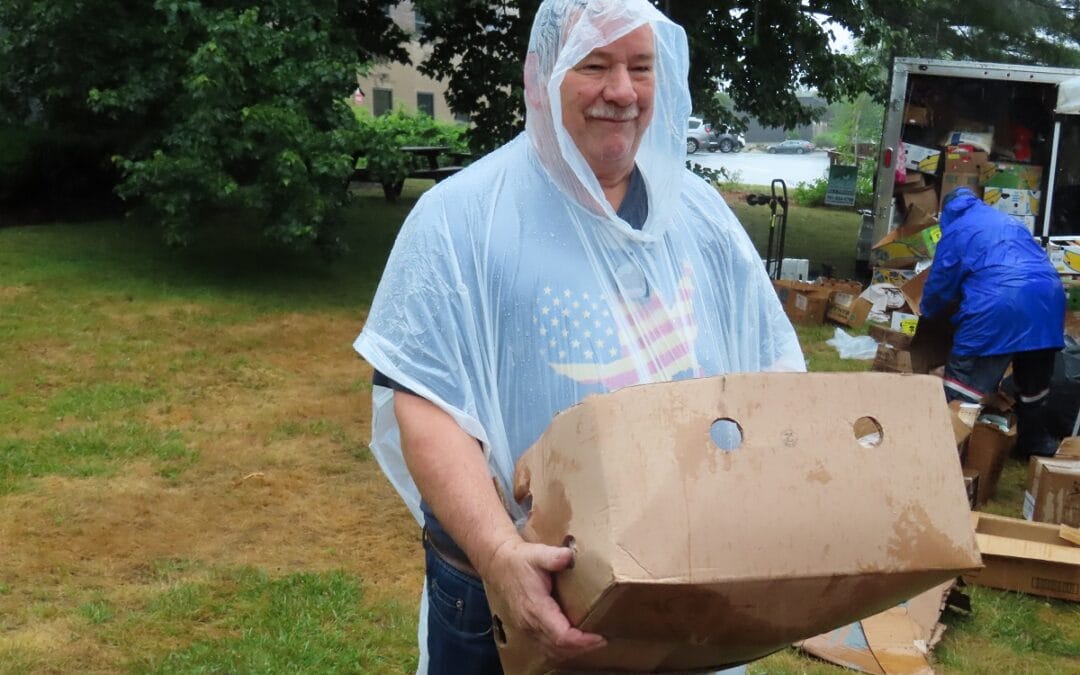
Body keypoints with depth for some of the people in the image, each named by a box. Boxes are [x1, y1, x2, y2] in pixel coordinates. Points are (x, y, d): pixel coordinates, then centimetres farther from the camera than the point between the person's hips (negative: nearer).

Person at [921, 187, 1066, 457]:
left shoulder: (955, 230, 13)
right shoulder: (1010, 221, 30)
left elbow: (940, 283, 15)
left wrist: (927, 310, 36)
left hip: (997, 306, -6)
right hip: (1047, 299, 6)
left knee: (964, 381, 0)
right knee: (1034, 381, 22)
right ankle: (1034, 439, 36)